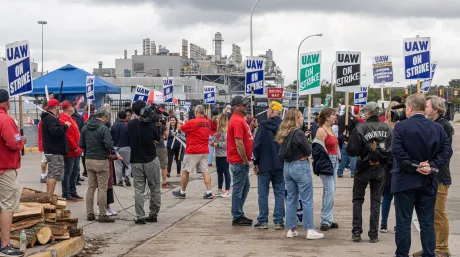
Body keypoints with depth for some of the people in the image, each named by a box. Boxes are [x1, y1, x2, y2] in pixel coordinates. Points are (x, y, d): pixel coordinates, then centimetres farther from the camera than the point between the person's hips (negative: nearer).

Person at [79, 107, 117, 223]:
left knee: (91, 187, 12)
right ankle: (102, 215, 3)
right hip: (101, 161, -6)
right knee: (102, 188, 0)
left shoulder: (85, 128, 7)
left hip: (88, 160, 6)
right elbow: (109, 145, -20)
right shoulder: (104, 129, -14)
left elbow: (81, 144, 8)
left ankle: (89, 213, 15)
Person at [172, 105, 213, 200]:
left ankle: (182, 192, 16)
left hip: (192, 151, -6)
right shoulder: (207, 123, 6)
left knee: (185, 171, 7)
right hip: (204, 151, 6)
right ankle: (209, 193, -4)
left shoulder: (192, 122, -14)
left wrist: (184, 123, 19)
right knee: (205, 171, 4)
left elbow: (181, 128, -1)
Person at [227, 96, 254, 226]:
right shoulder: (237, 121, -19)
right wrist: (245, 160, -18)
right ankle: (237, 218, 5)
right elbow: (239, 143, -24)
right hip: (240, 161, -11)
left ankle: (239, 214, 26)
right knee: (239, 188, -2)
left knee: (245, 186, 18)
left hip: (241, 161, 11)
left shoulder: (239, 119, 15)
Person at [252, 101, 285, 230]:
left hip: (264, 165, -3)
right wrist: (285, 160, 13)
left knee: (263, 194, 5)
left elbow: (256, 145, -11)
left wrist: (256, 162, 0)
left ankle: (263, 221, 7)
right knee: (279, 193, 8)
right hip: (280, 165, 3)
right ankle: (279, 221, 6)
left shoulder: (263, 125, -10)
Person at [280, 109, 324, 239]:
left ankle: (291, 229, 15)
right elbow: (308, 151, -12)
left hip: (287, 166, 7)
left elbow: (282, 152, 11)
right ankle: (310, 230, 0)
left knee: (291, 199, 12)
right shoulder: (299, 133, -16)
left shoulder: (284, 134, 5)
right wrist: (308, 144, 9)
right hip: (300, 166, -7)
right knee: (307, 200, -1)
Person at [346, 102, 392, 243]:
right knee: (376, 201, 10)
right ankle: (374, 234, 10)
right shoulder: (386, 128, -5)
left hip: (364, 168, -2)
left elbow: (351, 150, -15)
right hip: (380, 169, 2)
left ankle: (357, 232, 8)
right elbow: (392, 149, -7)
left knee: (358, 199, 12)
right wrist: (383, 160, 10)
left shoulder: (360, 128, -14)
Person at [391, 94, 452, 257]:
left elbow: (397, 151, -19)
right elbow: (447, 151, -4)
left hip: (405, 180, -4)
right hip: (429, 181, 4)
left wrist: (414, 166, -14)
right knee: (427, 222, 10)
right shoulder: (438, 128, 4)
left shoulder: (401, 126, -9)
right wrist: (432, 166, -9)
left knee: (403, 222, 3)